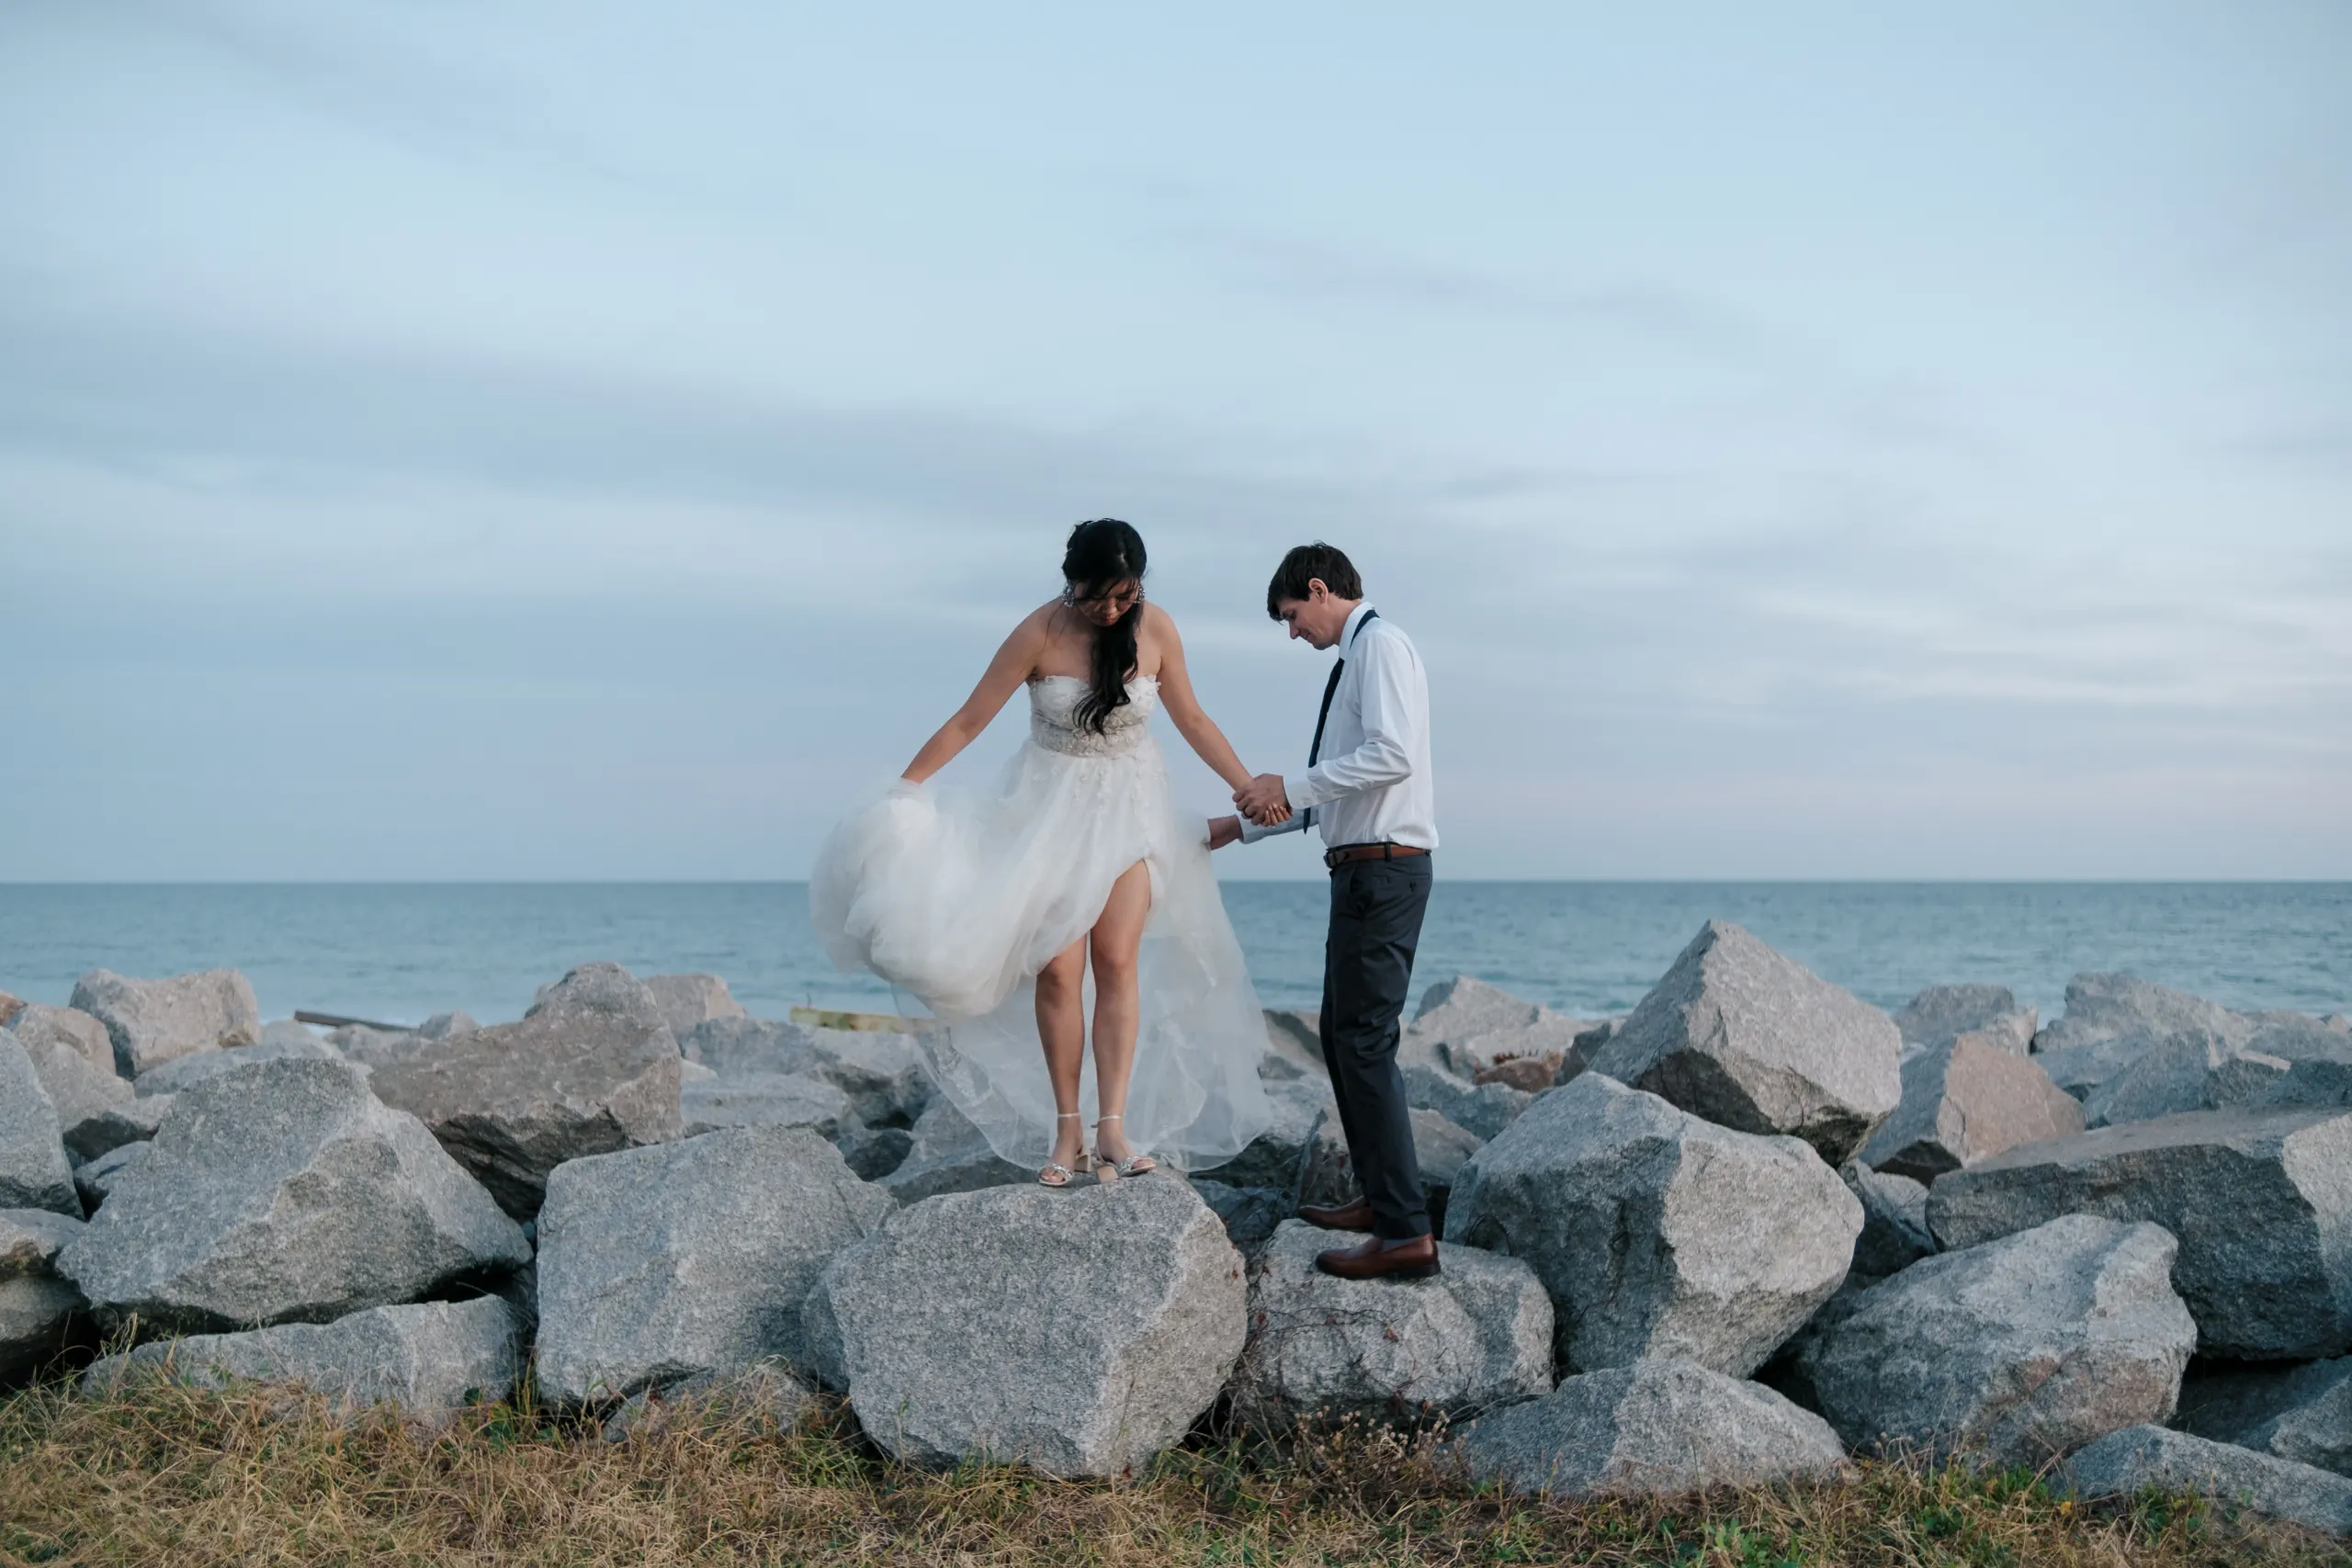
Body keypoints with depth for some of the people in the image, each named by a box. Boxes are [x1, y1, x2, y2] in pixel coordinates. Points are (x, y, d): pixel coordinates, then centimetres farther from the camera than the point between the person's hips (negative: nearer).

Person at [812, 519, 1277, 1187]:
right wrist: (900, 790, -11)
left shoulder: (1154, 628, -7)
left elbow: (1191, 719, 4)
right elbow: (968, 720, -10)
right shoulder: (1040, 634, -15)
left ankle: (1113, 1127, -10)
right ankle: (1066, 1130, 1)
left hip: (1128, 804, 2)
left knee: (1117, 961, -9)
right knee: (1057, 969, -6)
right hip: (1052, 803, -1)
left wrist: (1250, 790, 5)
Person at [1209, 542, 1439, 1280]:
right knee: (1341, 1034, 18)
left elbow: (1393, 756, -23)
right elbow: (1332, 794, 25)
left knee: (1366, 1040, -10)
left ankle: (1407, 1233, -7)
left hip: (1383, 868, -10)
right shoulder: (1354, 658, 20)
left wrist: (1288, 786, -18)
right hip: (1366, 867, 10)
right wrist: (1242, 825, 25)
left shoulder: (1379, 642, -9)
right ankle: (1378, 1197, 31)